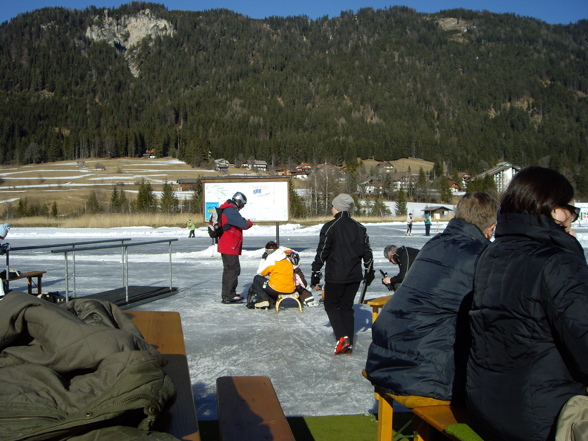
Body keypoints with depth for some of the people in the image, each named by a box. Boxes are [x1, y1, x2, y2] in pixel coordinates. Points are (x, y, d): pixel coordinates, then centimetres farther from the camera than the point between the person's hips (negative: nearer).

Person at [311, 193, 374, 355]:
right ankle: (348, 344, 13)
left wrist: (316, 273, -2)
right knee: (347, 306, 14)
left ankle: (342, 337, -9)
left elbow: (322, 252, -11)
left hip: (335, 276, -5)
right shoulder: (360, 228, 6)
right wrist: (369, 271, 20)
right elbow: (367, 251, 10)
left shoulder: (330, 227, -11)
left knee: (331, 305, 9)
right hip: (354, 276, 5)